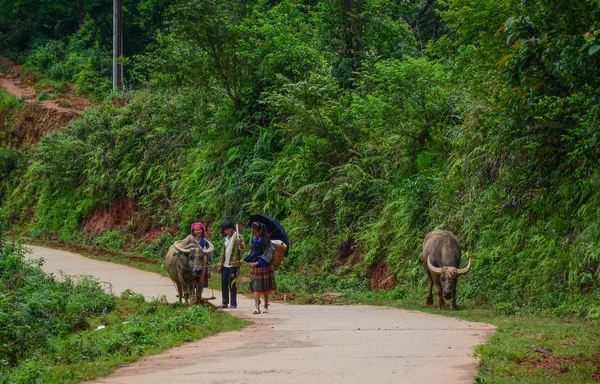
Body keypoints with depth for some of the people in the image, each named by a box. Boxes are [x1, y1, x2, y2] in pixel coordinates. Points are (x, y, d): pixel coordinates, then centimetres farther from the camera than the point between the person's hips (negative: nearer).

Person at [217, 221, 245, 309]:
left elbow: (242, 248, -18)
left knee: (232, 284, -7)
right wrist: (220, 265, 16)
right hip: (225, 265, 7)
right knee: (224, 283, 6)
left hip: (233, 265, -7)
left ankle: (233, 303, -1)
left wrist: (240, 244, -41)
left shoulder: (237, 237, -4)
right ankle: (225, 302, 12)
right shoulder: (226, 238, 17)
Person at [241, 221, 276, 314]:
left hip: (265, 266, -4)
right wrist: (245, 259, 12)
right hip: (255, 267, 4)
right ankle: (257, 307, -13)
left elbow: (267, 254, -14)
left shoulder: (266, 240, -10)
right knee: (256, 287, -6)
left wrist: (257, 263, -20)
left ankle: (266, 306, 18)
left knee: (266, 288, 5)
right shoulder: (254, 239, 7)